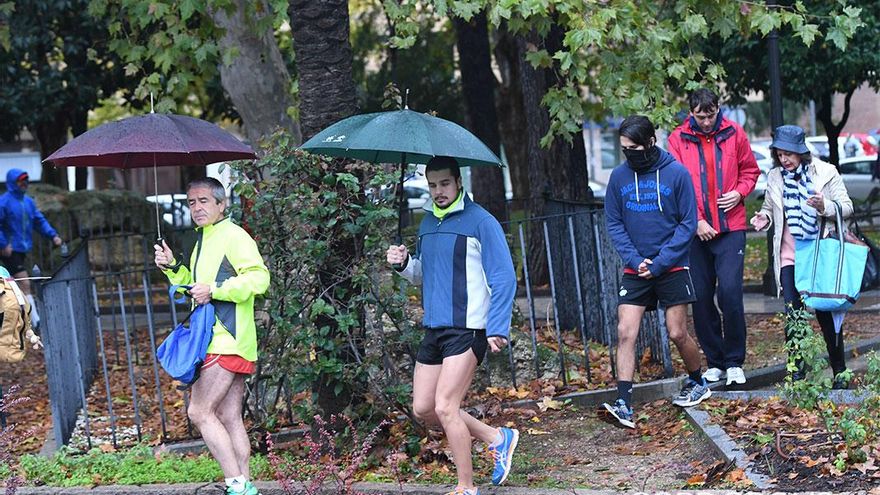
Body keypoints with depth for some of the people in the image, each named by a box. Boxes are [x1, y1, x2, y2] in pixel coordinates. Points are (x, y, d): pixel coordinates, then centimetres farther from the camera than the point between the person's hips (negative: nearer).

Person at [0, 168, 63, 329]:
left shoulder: (28, 202, 12)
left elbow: (40, 221, 15)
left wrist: (53, 235, 1)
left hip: (23, 249, 8)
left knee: (15, 285, 16)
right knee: (24, 284, -14)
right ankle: (35, 322, -17)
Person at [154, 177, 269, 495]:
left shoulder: (233, 236, -10)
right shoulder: (204, 241, 21)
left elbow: (258, 278, -22)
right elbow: (194, 287, 33)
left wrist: (214, 289, -22)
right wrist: (172, 267, 16)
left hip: (226, 341, -10)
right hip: (217, 340, 10)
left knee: (200, 411, -12)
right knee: (229, 418, 8)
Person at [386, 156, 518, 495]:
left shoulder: (480, 222, -9)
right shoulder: (428, 224, 14)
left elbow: (504, 279, -10)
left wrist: (498, 330, -17)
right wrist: (404, 264, 1)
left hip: (467, 329, -8)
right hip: (434, 328, 8)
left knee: (445, 407, -13)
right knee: (423, 409, 8)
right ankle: (496, 437, 22)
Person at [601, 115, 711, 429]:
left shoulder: (676, 173, -7)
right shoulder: (619, 176, 1)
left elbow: (688, 223, -6)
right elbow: (613, 223, 5)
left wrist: (660, 262, -13)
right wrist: (635, 260, -9)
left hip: (672, 268, -2)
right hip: (634, 271, 2)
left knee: (678, 333, 4)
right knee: (625, 333, -9)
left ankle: (698, 383, 31)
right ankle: (624, 405, -11)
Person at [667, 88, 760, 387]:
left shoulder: (734, 134, 3)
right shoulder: (678, 139, 0)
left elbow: (750, 170, 14)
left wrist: (740, 192, -7)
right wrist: (696, 220, -10)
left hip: (731, 228, -1)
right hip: (696, 230, 1)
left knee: (730, 291, -11)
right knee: (701, 297, 5)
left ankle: (735, 362, 1)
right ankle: (714, 362, 17)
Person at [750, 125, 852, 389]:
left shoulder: (826, 172, -3)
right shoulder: (774, 177, 4)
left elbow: (846, 206, -1)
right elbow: (769, 207, 17)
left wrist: (824, 206, -21)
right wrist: (764, 217, -6)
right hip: (789, 258, 2)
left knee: (827, 313, 5)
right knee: (793, 316, -6)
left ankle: (840, 374, 18)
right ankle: (797, 374, 6)